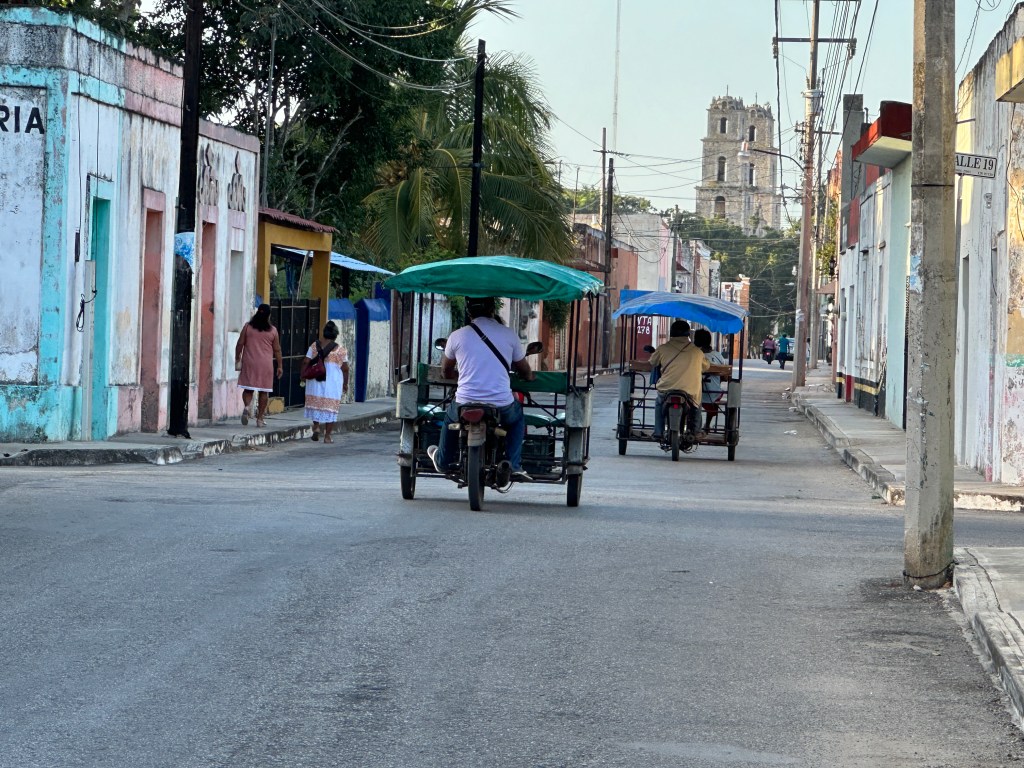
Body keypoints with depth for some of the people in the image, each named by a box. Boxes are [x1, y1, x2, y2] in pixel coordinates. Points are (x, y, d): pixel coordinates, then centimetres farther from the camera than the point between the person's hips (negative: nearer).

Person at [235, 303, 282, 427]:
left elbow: (240, 344, 1)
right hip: (266, 364, -1)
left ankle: (246, 406, -22)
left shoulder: (247, 327, 0)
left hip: (249, 362, 1)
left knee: (248, 388, 8)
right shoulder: (272, 330, -1)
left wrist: (237, 359, 12)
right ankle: (260, 418, 8)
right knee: (264, 391, 7)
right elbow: (277, 350, 3)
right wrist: (280, 366, 10)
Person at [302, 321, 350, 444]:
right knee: (330, 407, 5)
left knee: (315, 403, 19)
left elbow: (306, 362, -3)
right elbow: (345, 368, -1)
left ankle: (316, 427, 5)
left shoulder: (314, 346, 0)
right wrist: (345, 383, 10)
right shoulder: (341, 349, -3)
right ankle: (327, 436, 6)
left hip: (316, 382, 1)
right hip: (333, 382, -1)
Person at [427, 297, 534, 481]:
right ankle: (514, 464, 18)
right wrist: (529, 376, 39)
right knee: (517, 417, 32)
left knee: (450, 415, 35)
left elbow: (446, 373, 19)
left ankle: (442, 461, 46)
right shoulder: (509, 334, 2)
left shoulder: (457, 336, 2)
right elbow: (526, 373, 14)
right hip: (501, 408, -1)